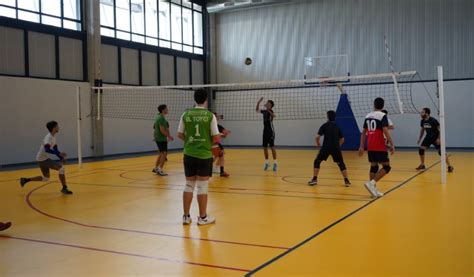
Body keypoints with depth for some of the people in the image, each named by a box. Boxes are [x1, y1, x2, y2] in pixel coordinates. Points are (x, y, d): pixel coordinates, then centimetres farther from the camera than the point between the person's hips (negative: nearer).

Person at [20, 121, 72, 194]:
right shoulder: (49, 137, -20)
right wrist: (59, 153, -39)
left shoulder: (53, 137, 10)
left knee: (46, 178, 19)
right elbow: (47, 149, -36)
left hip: (44, 159, 10)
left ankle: (25, 180, 27)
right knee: (62, 168, -19)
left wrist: (61, 158, 3)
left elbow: (55, 149, 15)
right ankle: (64, 188, -14)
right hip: (42, 159, -10)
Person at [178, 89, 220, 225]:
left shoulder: (186, 114, 0)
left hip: (189, 155, 3)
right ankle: (202, 217, 14)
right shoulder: (210, 115, -8)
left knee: (189, 185, 12)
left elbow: (180, 135, 5)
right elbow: (216, 138, -9)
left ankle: (186, 216, 18)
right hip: (204, 155, -3)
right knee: (202, 186, 5)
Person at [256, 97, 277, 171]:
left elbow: (273, 115, -33)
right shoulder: (264, 111, 11)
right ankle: (267, 162, 17)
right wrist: (258, 102, 11)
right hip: (265, 131, 7)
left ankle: (275, 163, -4)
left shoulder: (270, 111, -11)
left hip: (271, 131, -7)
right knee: (265, 147, 7)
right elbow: (257, 110, 25)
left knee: (272, 147, -8)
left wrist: (268, 109, -45)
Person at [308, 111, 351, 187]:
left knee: (317, 161, 13)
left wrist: (318, 144, 14)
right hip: (336, 148, 2)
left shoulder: (324, 125, 4)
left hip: (326, 147, -2)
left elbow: (317, 137, -5)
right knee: (341, 163, 15)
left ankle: (314, 179, 6)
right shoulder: (337, 126, 14)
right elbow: (342, 139, 15)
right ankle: (346, 180, 8)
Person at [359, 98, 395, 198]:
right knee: (386, 167, 1)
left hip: (370, 147, 6)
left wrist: (361, 146, 16)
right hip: (379, 146, -6)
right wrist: (392, 144, -16)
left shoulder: (367, 116, 12)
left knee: (373, 167, 13)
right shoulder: (383, 116, -7)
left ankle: (374, 189, 13)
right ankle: (372, 183, -16)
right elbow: (385, 131, -18)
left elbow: (363, 132, 13)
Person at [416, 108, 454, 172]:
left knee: (441, 152, -12)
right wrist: (419, 138, 12)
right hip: (428, 137, 6)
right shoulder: (422, 121, -2)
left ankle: (450, 166, -4)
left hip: (435, 137, -6)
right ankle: (422, 165, 13)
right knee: (421, 149, -4)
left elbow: (440, 129, -18)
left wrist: (439, 138, -24)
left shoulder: (433, 120, -22)